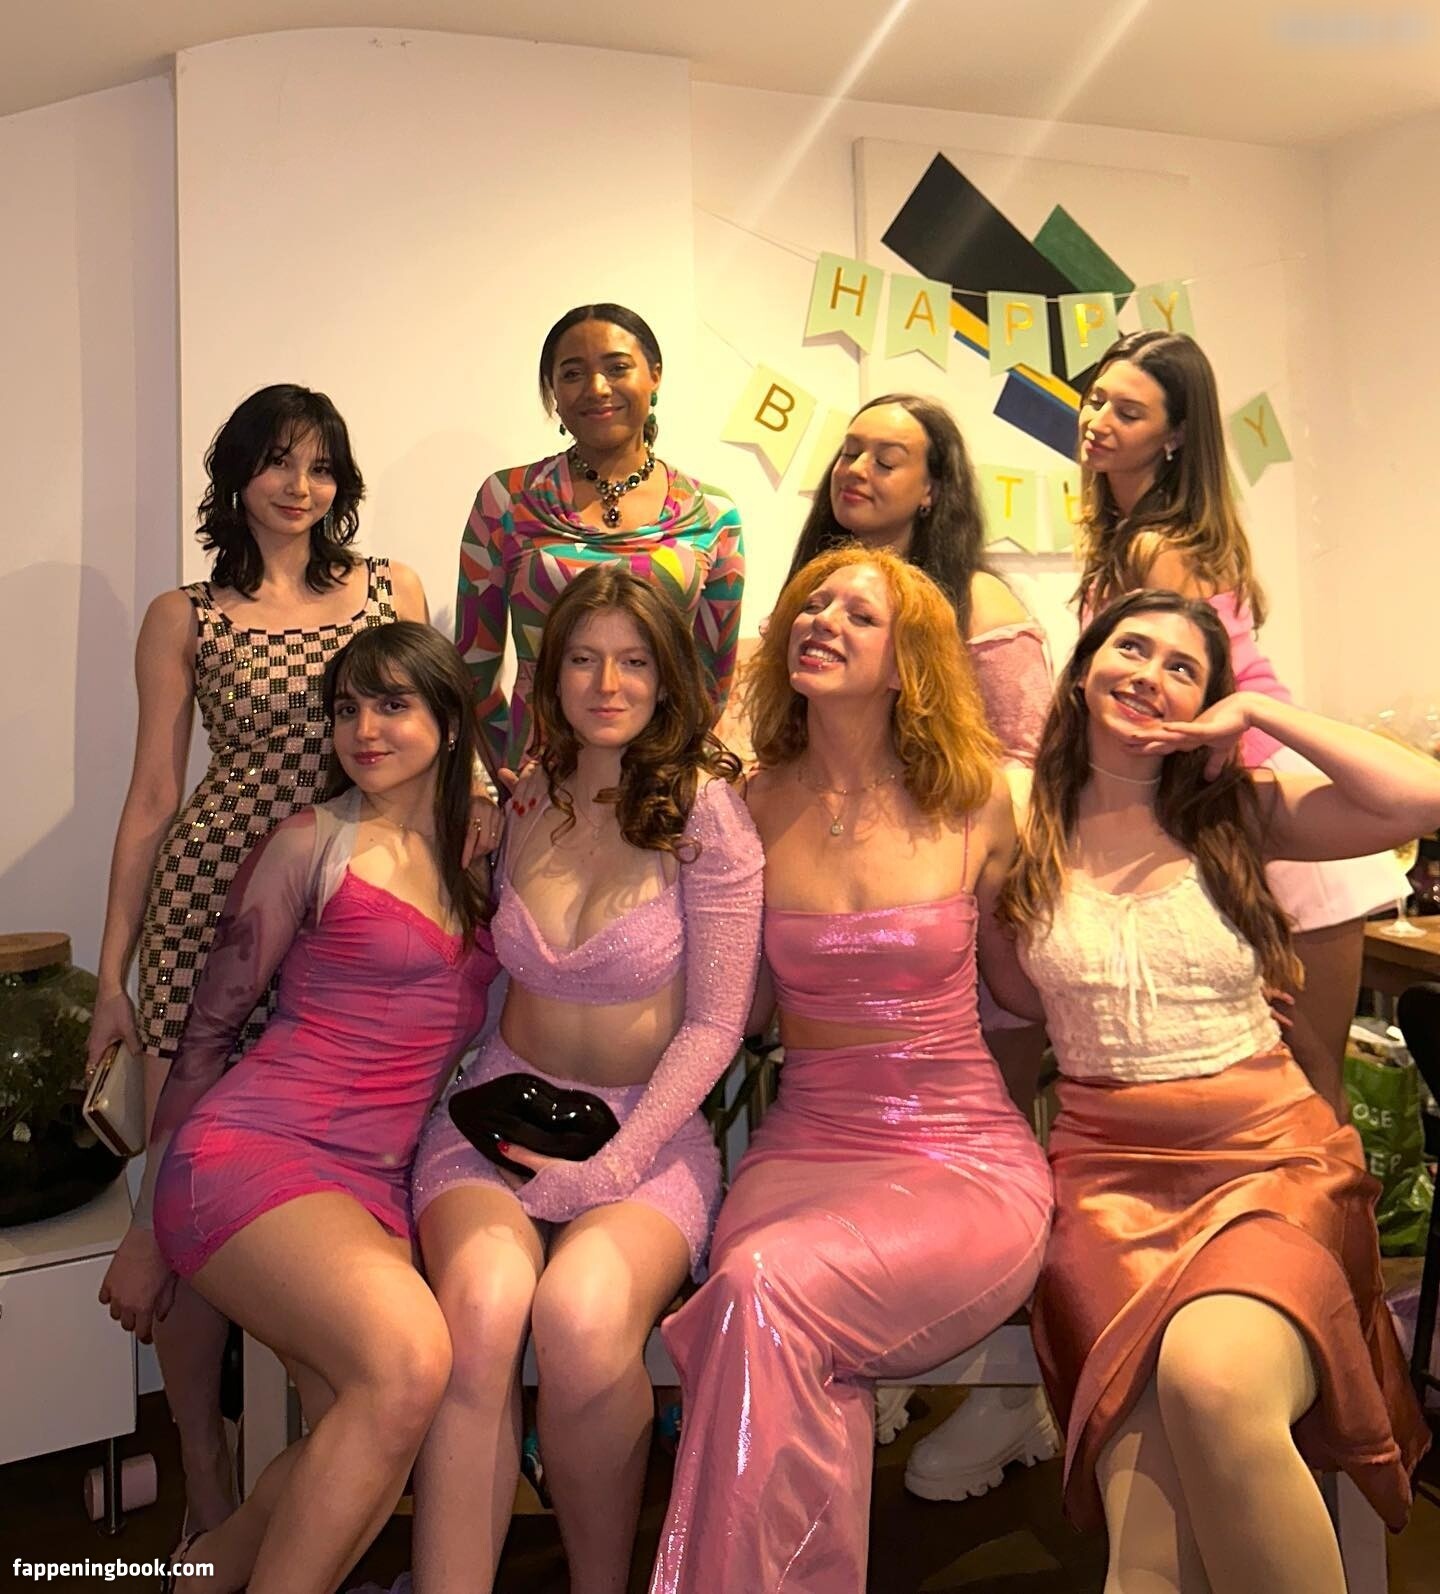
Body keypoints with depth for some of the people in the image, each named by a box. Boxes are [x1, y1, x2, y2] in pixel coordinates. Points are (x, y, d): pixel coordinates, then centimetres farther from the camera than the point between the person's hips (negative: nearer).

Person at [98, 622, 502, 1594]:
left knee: (368, 1462, -12)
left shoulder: (486, 849, 12)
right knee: (409, 1362, -29)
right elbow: (208, 1028, 4)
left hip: (378, 1185, 5)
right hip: (250, 1149, -5)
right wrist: (147, 1231, 7)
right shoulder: (315, 843, -1)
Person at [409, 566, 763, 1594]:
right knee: (480, 1312, -29)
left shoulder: (705, 807, -6)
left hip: (651, 1127, -2)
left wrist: (614, 1167, -14)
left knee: (582, 1318, -30)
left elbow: (714, 1023, -7)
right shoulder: (516, 806, 6)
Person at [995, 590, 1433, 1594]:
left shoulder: (1238, 813, 7)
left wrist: (1259, 711, -2)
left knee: (1211, 1378, -32)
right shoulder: (1025, 826, 7)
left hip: (1271, 1154, 0)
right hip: (1111, 1169, 0)